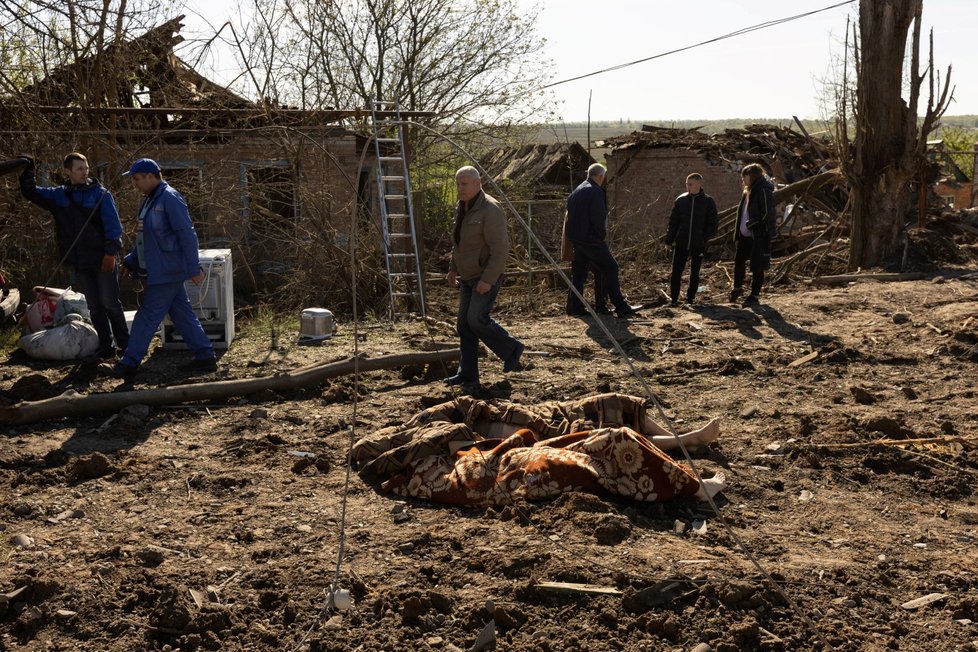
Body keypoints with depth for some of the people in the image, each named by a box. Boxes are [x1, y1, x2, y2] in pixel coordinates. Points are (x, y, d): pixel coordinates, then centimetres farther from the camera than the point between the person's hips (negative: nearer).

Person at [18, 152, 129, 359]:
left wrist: (111, 252, -18)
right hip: (80, 264, 4)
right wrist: (27, 171, -4)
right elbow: (31, 192, 14)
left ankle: (125, 343, 10)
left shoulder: (101, 194, -4)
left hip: (103, 260, -4)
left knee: (110, 303, -2)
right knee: (95, 307, 9)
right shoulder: (58, 195, 8)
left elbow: (113, 225, -9)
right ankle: (106, 347, 15)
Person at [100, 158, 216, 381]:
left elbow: (187, 234, -19)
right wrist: (130, 261, 19)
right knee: (182, 315, 11)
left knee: (147, 318, -5)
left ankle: (128, 365, 1)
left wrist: (193, 268, -20)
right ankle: (205, 356, 16)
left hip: (166, 272, -10)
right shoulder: (149, 200, 14)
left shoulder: (169, 198, -15)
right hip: (158, 270, 10)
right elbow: (144, 236, 24)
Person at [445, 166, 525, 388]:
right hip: (468, 277, 9)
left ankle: (511, 349, 4)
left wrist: (488, 280, -25)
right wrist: (453, 268, 19)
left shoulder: (490, 210, -18)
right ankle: (467, 374, 10)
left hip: (487, 276, -9)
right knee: (464, 324, 5)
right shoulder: (462, 208, 10)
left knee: (477, 319, -18)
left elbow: (501, 249, -23)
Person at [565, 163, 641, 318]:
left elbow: (569, 210, 19)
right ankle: (621, 307, -6)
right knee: (610, 268, -5)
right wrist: (602, 234, -4)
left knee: (579, 271, 14)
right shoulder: (596, 192, -13)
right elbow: (598, 218, -20)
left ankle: (574, 307, 15)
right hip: (590, 238, -9)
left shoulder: (577, 190, 15)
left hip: (576, 238, 9)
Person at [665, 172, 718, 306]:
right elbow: (673, 221, 7)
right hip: (681, 244, 1)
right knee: (676, 272, -2)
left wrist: (704, 238, -12)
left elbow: (713, 225, 1)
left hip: (698, 245, -1)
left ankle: (690, 298, 23)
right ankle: (674, 299, 7)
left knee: (694, 274, 9)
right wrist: (670, 239, -2)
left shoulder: (708, 202, -3)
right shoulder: (681, 200, 2)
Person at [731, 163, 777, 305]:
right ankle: (737, 288, 37)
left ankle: (755, 295, 11)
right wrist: (738, 231, 14)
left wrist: (751, 224, -18)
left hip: (759, 236, -9)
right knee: (738, 261, 18)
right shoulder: (748, 191, 13)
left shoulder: (763, 191, -16)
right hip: (745, 235, 9)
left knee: (757, 266, 0)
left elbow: (767, 213, -20)